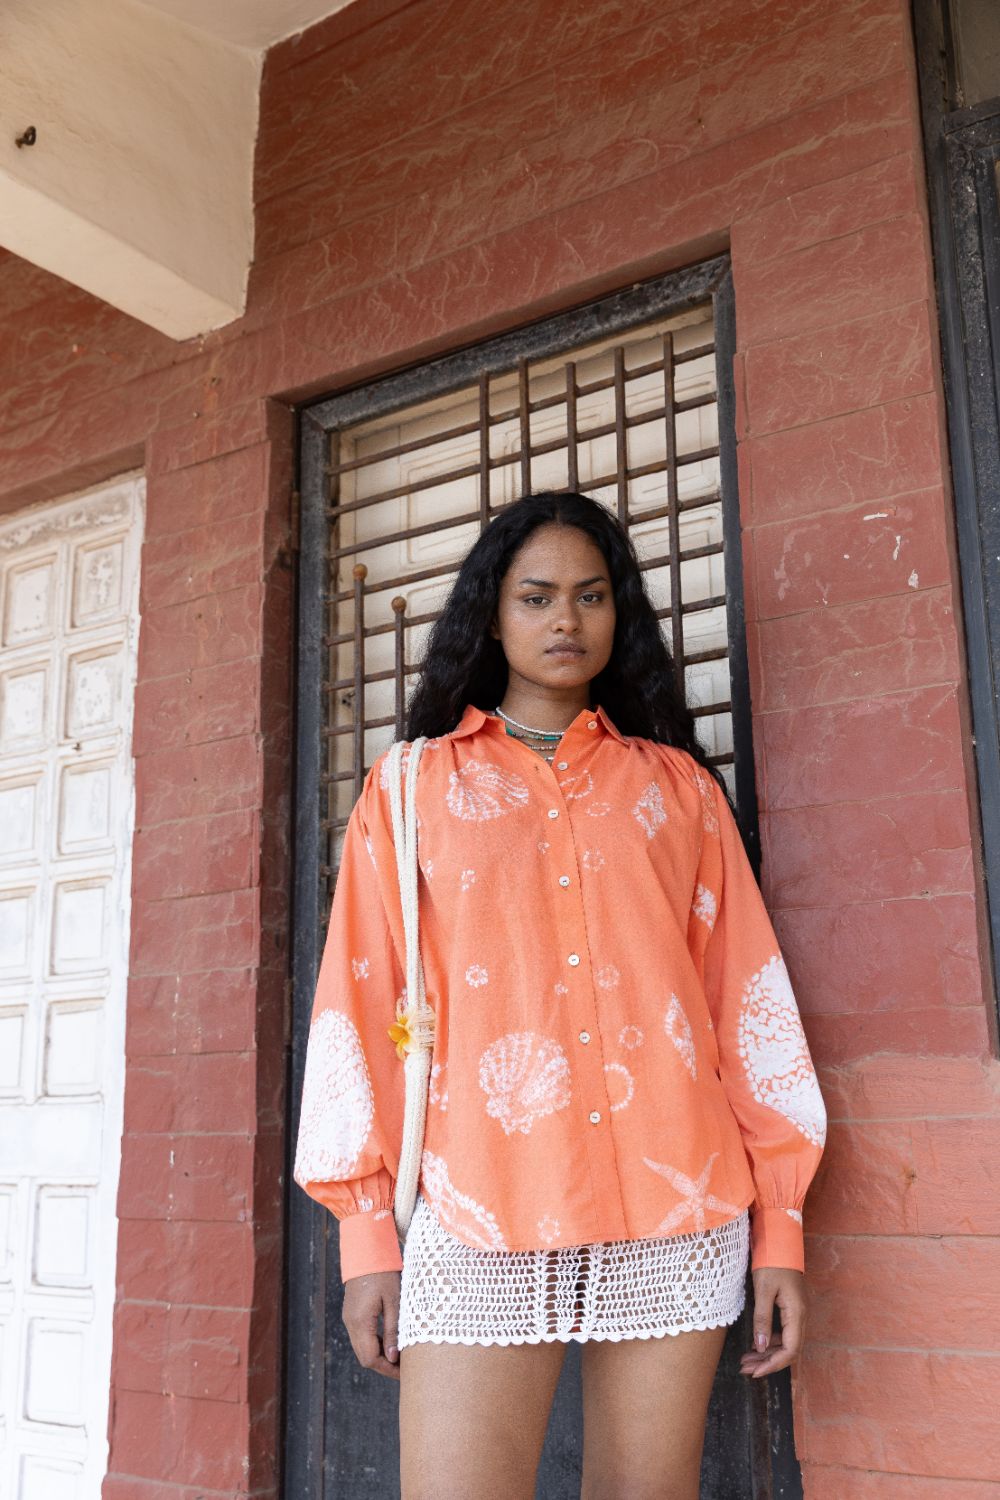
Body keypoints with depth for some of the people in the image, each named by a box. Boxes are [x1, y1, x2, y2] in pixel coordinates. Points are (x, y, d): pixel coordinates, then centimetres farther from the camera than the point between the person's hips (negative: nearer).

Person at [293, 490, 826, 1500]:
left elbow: (747, 999, 8)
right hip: (479, 1216, -1)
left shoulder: (677, 785, 13)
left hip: (676, 1212, 2)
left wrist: (780, 1225, 3)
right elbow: (362, 1005, 6)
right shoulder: (412, 785, 11)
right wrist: (366, 1231, 0)